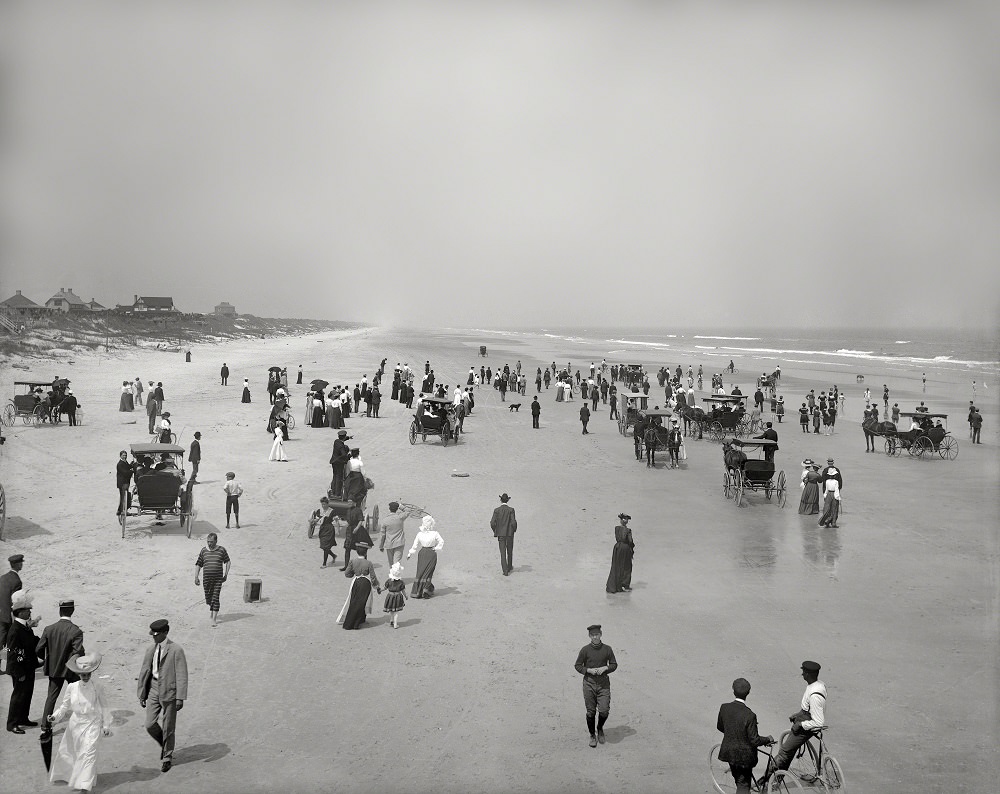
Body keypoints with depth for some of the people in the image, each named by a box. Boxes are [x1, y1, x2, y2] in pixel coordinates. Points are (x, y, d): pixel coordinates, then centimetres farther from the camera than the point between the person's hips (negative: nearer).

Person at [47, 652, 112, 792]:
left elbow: (104, 707, -1)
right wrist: (54, 716, -11)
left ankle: (84, 784, -15)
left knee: (88, 751, -14)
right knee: (69, 750, 15)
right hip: (75, 722, 4)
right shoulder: (72, 687, -3)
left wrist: (106, 725, 1)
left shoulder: (96, 687, -8)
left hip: (92, 723, -3)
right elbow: (64, 706, 6)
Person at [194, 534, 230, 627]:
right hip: (207, 579, 2)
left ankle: (214, 619, -6)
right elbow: (198, 564, 8)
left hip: (218, 579, -2)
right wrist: (196, 577, 0)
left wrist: (226, 574, 5)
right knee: (208, 597, 13)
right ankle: (211, 609, 45)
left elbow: (228, 562, 12)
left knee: (216, 598, -8)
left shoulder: (222, 550, -1)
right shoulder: (204, 550, 2)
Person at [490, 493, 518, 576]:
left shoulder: (497, 510, -5)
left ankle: (505, 570, -8)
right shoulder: (511, 510, -9)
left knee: (503, 553, 1)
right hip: (509, 533, 0)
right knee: (509, 551, 20)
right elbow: (513, 522, -15)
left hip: (501, 534, 0)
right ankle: (509, 567, 35)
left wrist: (495, 531, 8)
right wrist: (514, 529, 5)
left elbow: (492, 523, -9)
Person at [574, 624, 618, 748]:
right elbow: (577, 666, 3)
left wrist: (605, 668, -10)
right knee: (591, 712, 2)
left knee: (604, 711, -7)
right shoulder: (585, 650, -2)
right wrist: (589, 670, -13)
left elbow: (614, 665, 9)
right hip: (589, 683, -1)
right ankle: (592, 735, 21)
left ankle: (600, 728, 24)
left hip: (604, 683, 1)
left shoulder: (607, 649, 2)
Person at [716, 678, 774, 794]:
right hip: (744, 755, -5)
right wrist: (768, 739, -3)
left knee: (739, 781, 26)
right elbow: (755, 740, -21)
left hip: (728, 752, 5)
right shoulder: (749, 715, -27)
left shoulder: (724, 708, -11)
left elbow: (720, 727, 6)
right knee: (744, 785, 12)